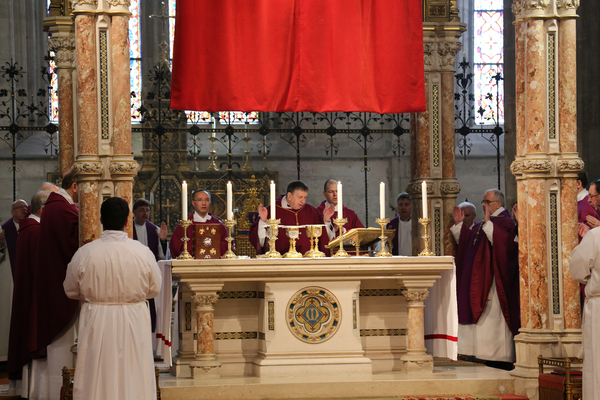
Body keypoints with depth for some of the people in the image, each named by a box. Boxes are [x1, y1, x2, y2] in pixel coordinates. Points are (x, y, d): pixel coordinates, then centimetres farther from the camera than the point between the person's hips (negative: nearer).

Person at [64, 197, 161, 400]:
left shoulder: (84, 253, -12)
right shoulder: (143, 252, -12)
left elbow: (71, 291, 1)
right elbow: (154, 289, 2)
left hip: (96, 324, 0)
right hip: (133, 323, 0)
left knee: (95, 382, 8)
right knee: (134, 380, 9)